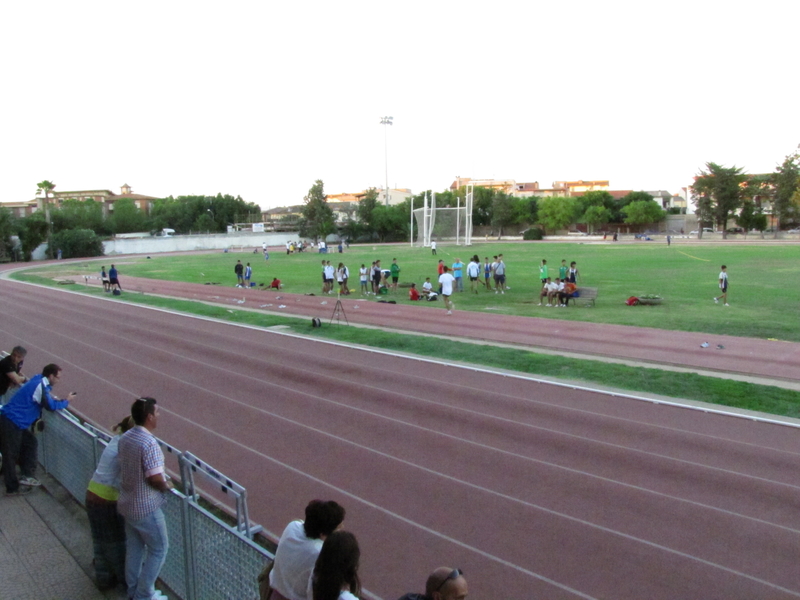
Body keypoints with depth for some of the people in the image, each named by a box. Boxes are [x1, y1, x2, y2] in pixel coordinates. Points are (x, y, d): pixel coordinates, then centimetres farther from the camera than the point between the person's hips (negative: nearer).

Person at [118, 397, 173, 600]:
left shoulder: (125, 438, -1)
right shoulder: (149, 443, -28)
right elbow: (155, 478, -28)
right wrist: (167, 485, -7)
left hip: (127, 503, 8)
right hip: (146, 508, -8)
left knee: (134, 548, 22)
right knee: (158, 549, 10)